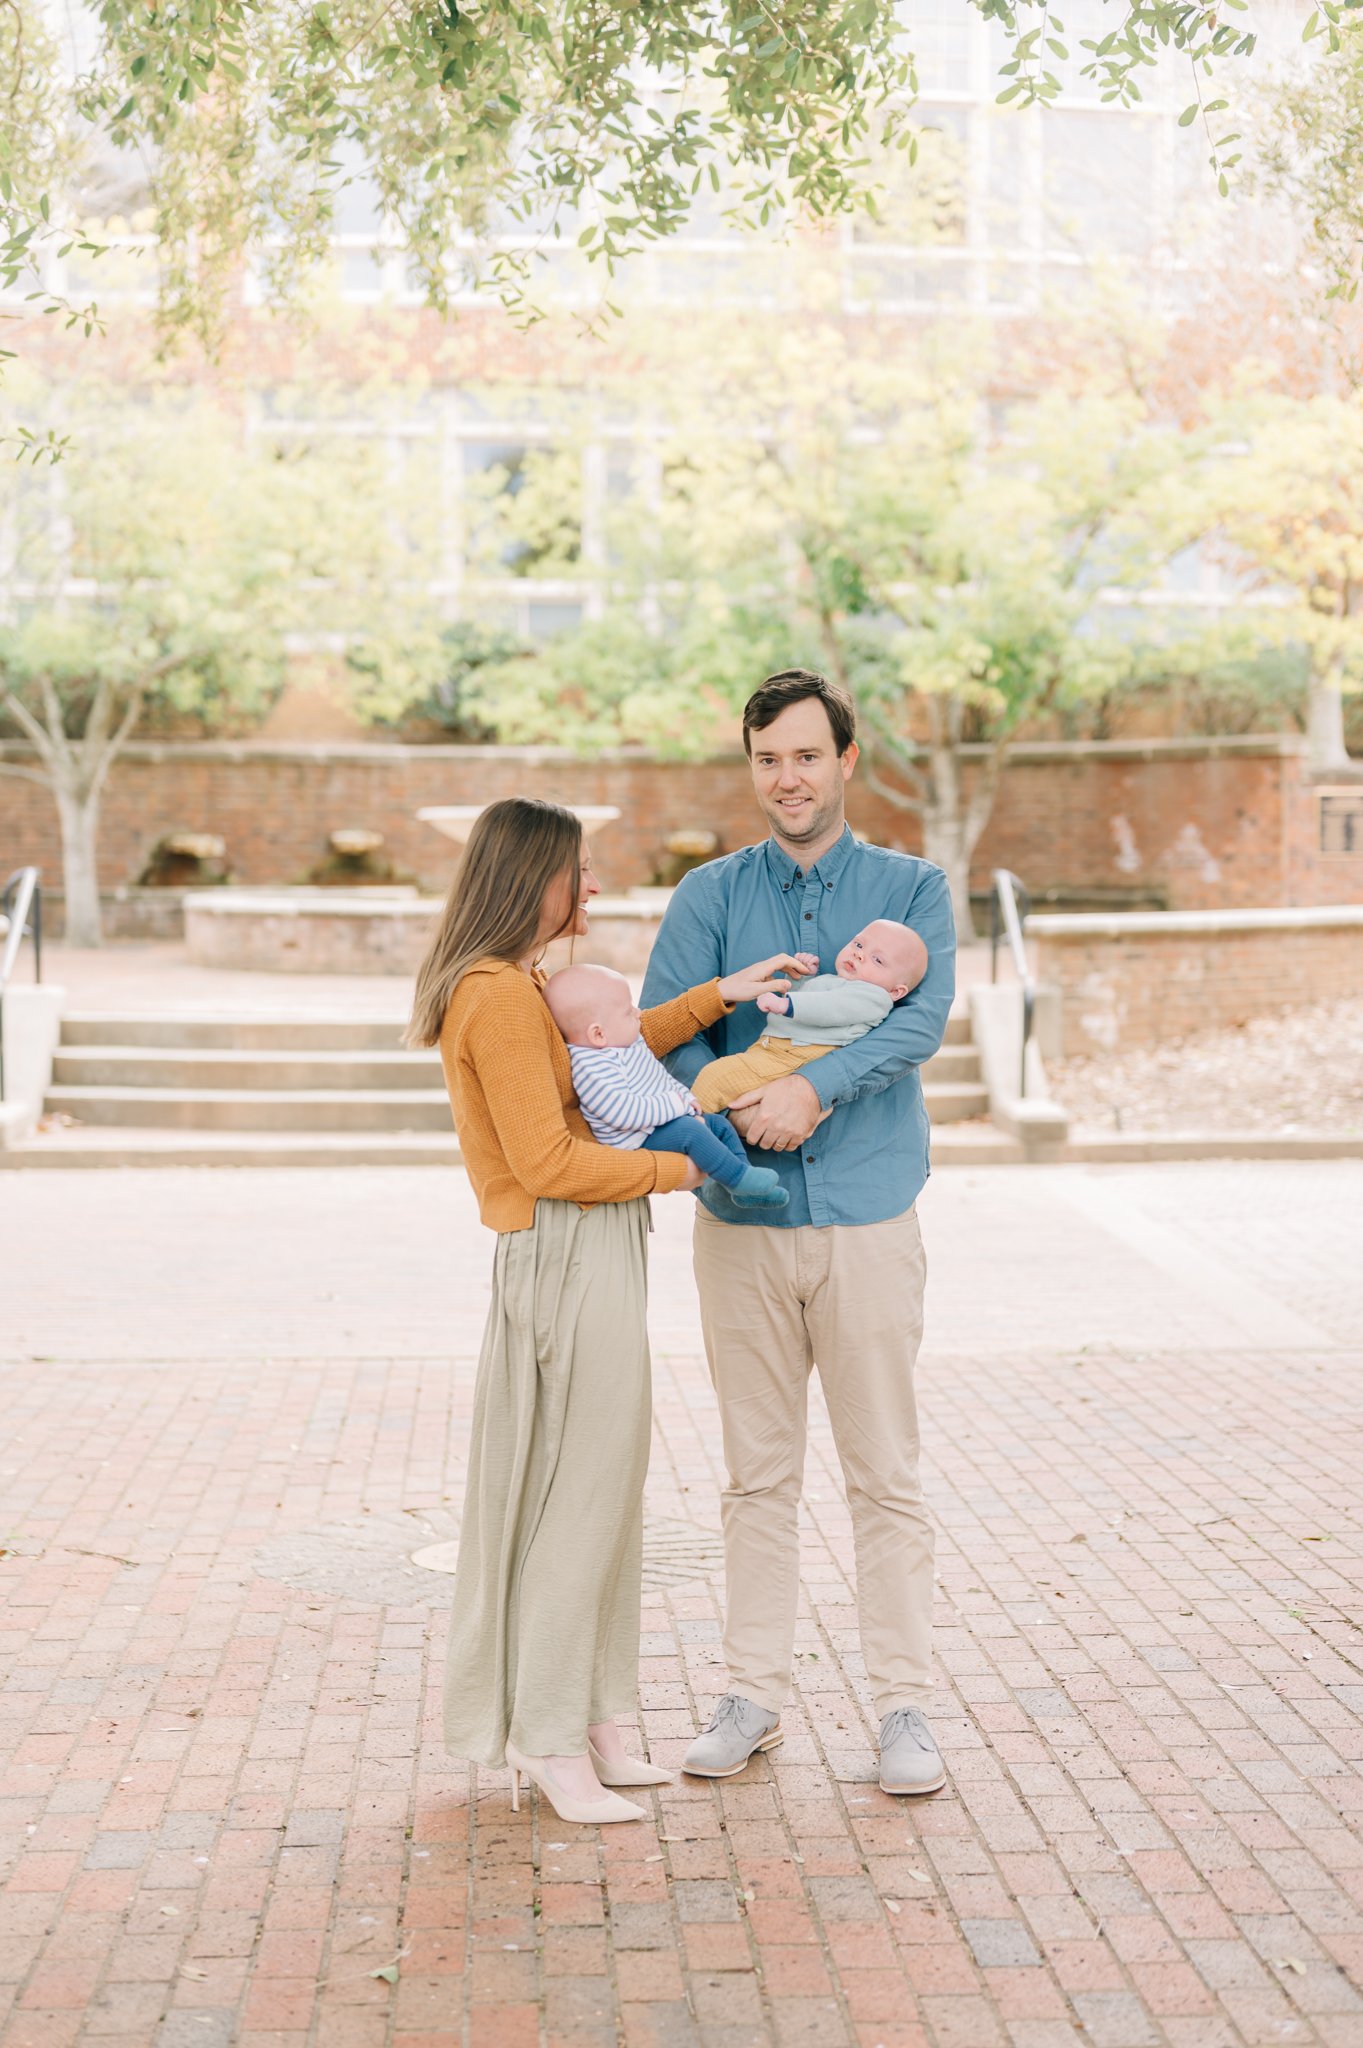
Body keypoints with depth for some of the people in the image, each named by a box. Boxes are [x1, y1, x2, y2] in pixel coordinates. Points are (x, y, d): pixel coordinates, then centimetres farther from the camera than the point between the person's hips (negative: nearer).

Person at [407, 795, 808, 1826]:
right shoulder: (499, 997, -17)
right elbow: (548, 1162, -20)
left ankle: (585, 1723, 24)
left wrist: (716, 996, 19)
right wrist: (679, 1168, -10)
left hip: (592, 1257, 11)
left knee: (605, 1492, 15)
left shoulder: (522, 985, 15)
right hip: (567, 1255, -11)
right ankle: (551, 1743, 6)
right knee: (580, 1494, -4)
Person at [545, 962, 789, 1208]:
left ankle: (746, 1193, 17)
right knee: (689, 1131, -30)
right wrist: (677, 1105, -25)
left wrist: (685, 1095, 4)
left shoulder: (626, 1042, 6)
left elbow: (659, 1075, 20)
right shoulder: (592, 1069, -28)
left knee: (720, 1125, 12)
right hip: (638, 1143, -11)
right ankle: (739, 1179, -17)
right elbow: (626, 1113, -33)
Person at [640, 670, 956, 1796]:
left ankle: (905, 1704, 12)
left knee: (887, 1473, 2)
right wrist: (736, 1110, -21)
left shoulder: (913, 887, 5)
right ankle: (756, 1694, 20)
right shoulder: (710, 894, 8)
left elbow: (922, 1015, -11)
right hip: (743, 1224, 2)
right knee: (759, 1474, 9)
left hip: (870, 1217, -1)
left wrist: (815, 1086, -25)